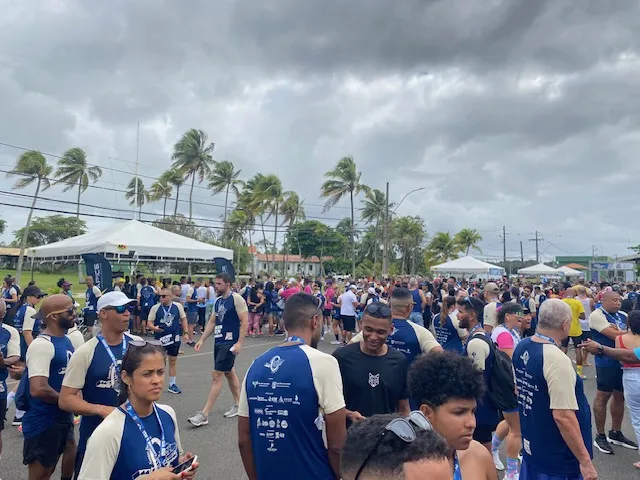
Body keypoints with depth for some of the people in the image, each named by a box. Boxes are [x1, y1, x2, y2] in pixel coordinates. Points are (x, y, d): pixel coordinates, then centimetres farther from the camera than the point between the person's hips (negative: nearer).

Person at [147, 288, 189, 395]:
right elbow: (149, 323, -3)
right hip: (160, 339, -2)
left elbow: (183, 319, 7)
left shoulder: (178, 306, -2)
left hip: (174, 338, 2)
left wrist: (185, 333, 1)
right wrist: (154, 328, -24)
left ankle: (172, 385, 23)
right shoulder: (155, 308, -6)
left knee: (173, 361, 11)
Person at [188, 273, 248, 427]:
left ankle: (204, 415, 1)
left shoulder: (236, 299, -14)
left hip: (230, 342, -9)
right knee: (229, 372, 17)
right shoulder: (218, 301, 10)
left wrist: (239, 342, -21)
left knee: (216, 375, -6)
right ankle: (238, 405, 32)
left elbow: (244, 321, -17)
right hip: (219, 341, 9)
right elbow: (212, 322, 15)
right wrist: (202, 340, 8)